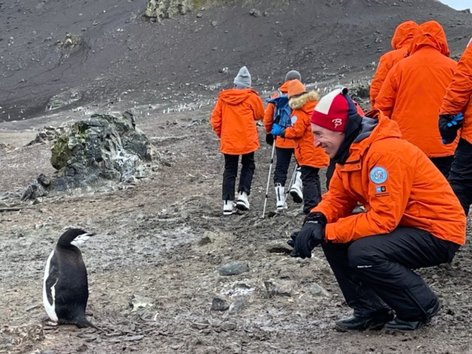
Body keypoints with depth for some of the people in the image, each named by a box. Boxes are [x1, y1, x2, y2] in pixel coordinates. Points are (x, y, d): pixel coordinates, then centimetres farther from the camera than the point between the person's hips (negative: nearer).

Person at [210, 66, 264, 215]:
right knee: (248, 166, 17)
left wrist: (220, 134, 16)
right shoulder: (251, 97, -6)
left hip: (228, 141, 2)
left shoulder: (223, 97, 0)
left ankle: (228, 203, 4)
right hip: (247, 141, -2)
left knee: (230, 170, 10)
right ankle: (243, 194, 1)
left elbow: (215, 119, 2)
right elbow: (260, 115, 5)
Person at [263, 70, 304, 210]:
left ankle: (280, 201, 8)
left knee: (280, 169, 9)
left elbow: (267, 117, 8)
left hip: (281, 140, 3)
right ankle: (297, 184, -5)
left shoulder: (276, 95, 6)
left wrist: (269, 132, 21)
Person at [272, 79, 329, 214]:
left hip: (308, 152, -8)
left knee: (308, 179, -5)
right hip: (318, 151, 8)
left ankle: (311, 207, -9)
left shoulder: (299, 112, -15)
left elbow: (296, 131, -20)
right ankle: (317, 204, 26)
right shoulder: (315, 105, 9)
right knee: (314, 177, 19)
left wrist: (282, 132, -7)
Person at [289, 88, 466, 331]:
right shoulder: (350, 151, 2)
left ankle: (421, 307, -5)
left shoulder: (386, 152, -27)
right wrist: (316, 220, -18)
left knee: (363, 253, -29)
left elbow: (383, 218, -30)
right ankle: (371, 310, 7)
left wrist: (326, 231, -27)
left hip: (439, 231, -9)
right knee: (333, 240, -4)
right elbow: (337, 197, 4)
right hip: (403, 226, 9)